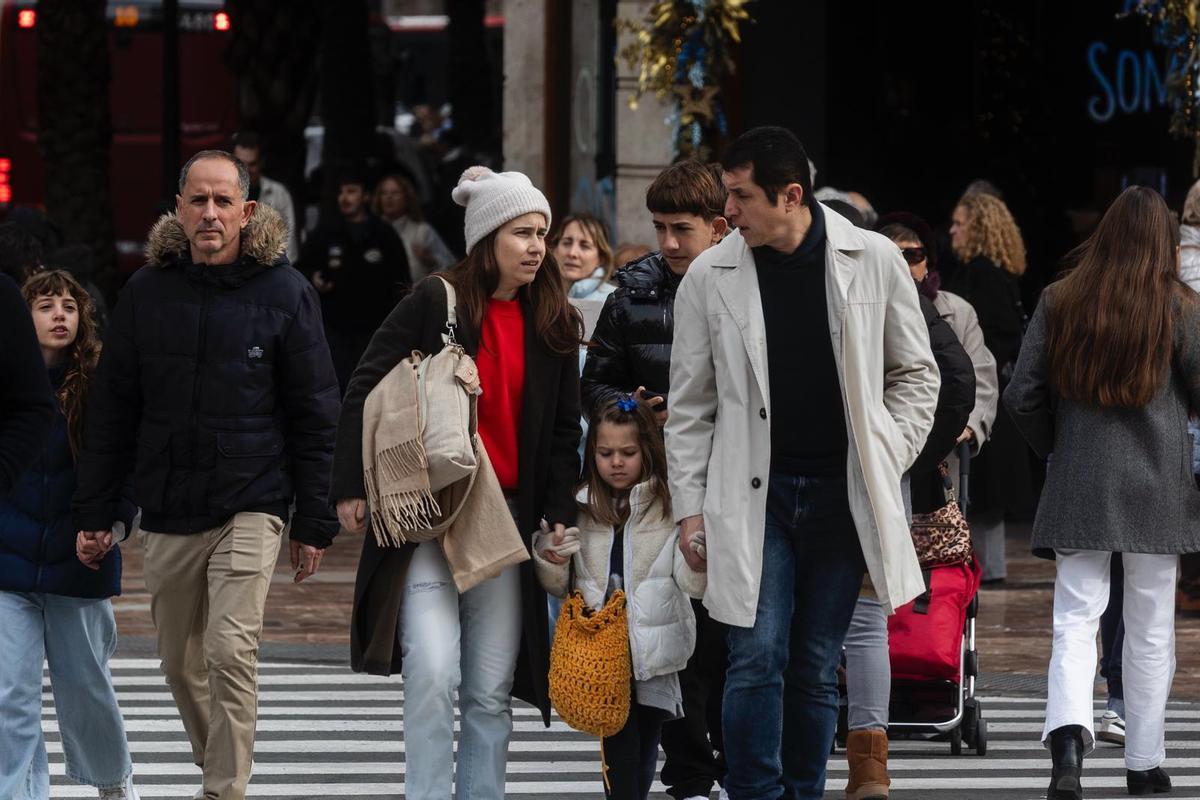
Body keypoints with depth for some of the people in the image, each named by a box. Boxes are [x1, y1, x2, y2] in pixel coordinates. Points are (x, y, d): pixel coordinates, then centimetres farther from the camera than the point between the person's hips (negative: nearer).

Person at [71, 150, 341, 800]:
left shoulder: (283, 292, -1)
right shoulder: (147, 292, 6)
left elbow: (315, 415, 2)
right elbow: (111, 411, 11)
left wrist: (314, 522, -1)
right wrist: (94, 511, 7)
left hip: (250, 507, -4)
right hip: (167, 512, 4)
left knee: (230, 650, -16)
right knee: (180, 660, 10)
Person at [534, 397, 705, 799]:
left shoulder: (671, 506, -1)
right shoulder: (580, 509, 7)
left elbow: (692, 584, -5)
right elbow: (559, 587, 16)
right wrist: (549, 561, -6)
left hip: (653, 645, -1)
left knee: (643, 750, 7)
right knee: (619, 745, -9)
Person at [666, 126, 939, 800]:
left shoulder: (874, 261, 0)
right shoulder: (710, 277, 0)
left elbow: (916, 374, 11)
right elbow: (691, 407, 7)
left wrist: (888, 462, 1)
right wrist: (690, 506, 2)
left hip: (844, 493, 1)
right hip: (753, 496, -1)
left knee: (817, 669, 6)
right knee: (758, 659, -10)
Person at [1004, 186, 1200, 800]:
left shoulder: (1058, 303, 1)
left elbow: (1022, 397, 1)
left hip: (1077, 489, 1)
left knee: (1075, 620, 0)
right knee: (1150, 629, 9)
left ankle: (1068, 734, -25)